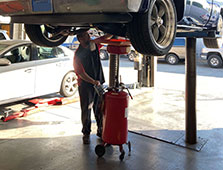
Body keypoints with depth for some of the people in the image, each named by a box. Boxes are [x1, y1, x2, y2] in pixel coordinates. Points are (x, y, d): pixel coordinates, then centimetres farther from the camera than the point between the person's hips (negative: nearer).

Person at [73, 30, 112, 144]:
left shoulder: (94, 44, 3)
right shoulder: (78, 54, -13)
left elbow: (106, 37, 14)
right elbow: (81, 73, -17)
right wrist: (93, 81, -27)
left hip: (98, 83, 5)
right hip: (85, 85, -5)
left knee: (99, 109, 11)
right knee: (86, 110, 4)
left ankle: (101, 130, 25)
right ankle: (86, 133, 18)